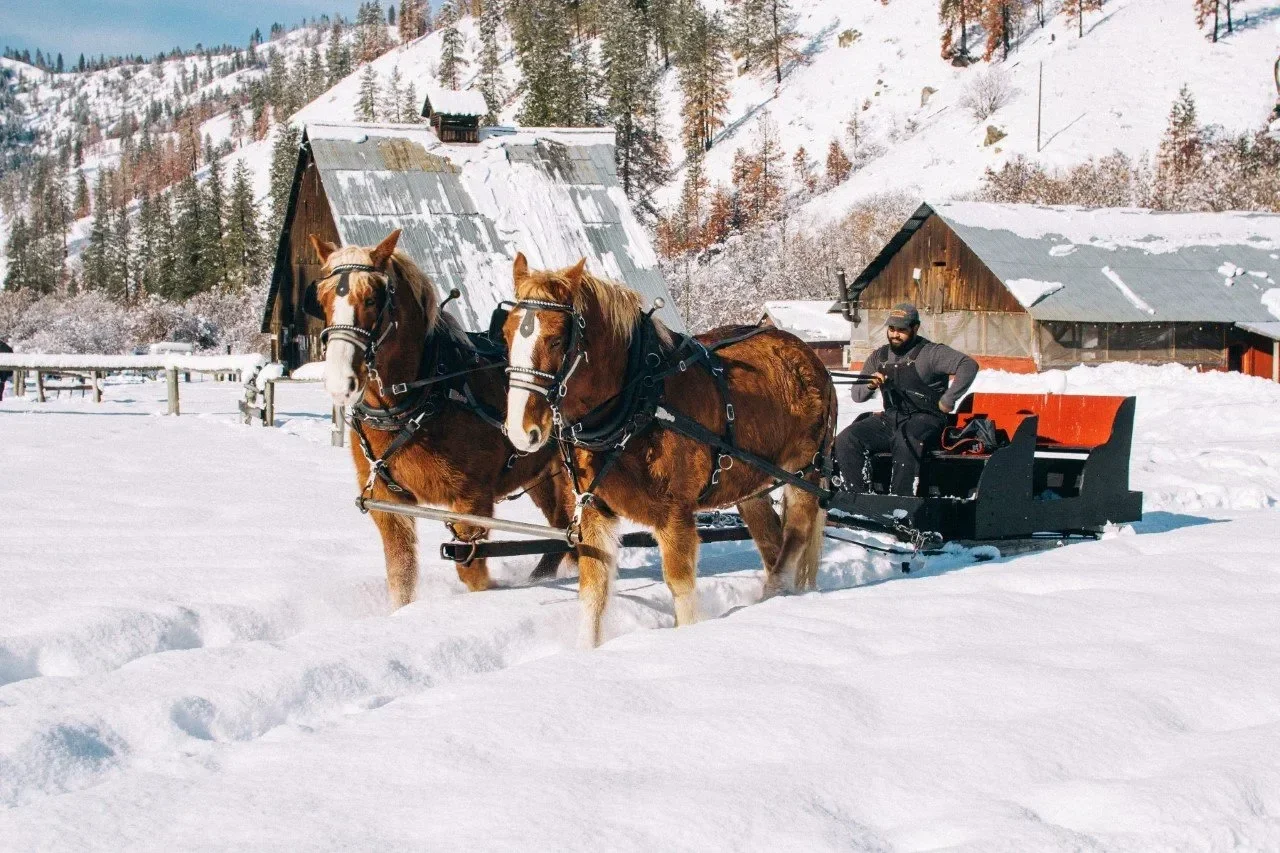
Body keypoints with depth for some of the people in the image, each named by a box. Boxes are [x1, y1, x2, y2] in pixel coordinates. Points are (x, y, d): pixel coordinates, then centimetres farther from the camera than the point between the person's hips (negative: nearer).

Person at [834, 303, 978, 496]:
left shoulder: (931, 353, -3)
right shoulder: (879, 356, 15)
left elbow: (969, 366, -15)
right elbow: (857, 395, 16)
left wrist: (947, 401, -17)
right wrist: (870, 386, -8)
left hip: (925, 419, -6)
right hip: (890, 418, 6)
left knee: (905, 441, -40)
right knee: (845, 440, -16)